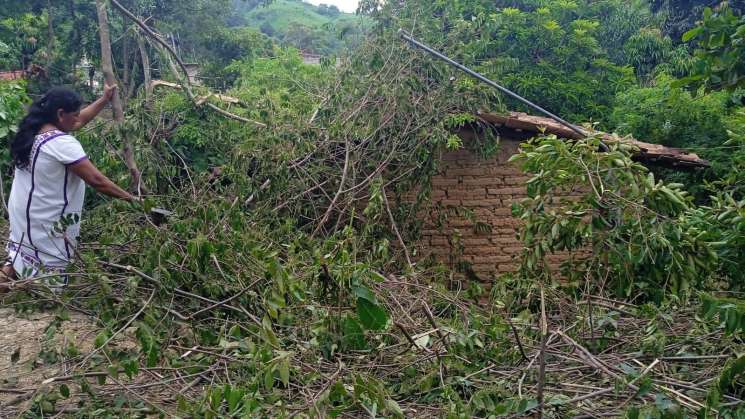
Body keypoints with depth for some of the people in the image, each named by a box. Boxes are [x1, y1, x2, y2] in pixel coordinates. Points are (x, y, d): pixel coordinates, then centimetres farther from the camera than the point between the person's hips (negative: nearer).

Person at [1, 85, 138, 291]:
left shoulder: (33, 130, 4)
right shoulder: (62, 143, -22)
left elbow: (78, 121, 17)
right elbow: (96, 180, -23)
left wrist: (104, 100, 20)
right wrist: (131, 198, -16)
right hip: (44, 223, -8)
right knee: (51, 281, 4)